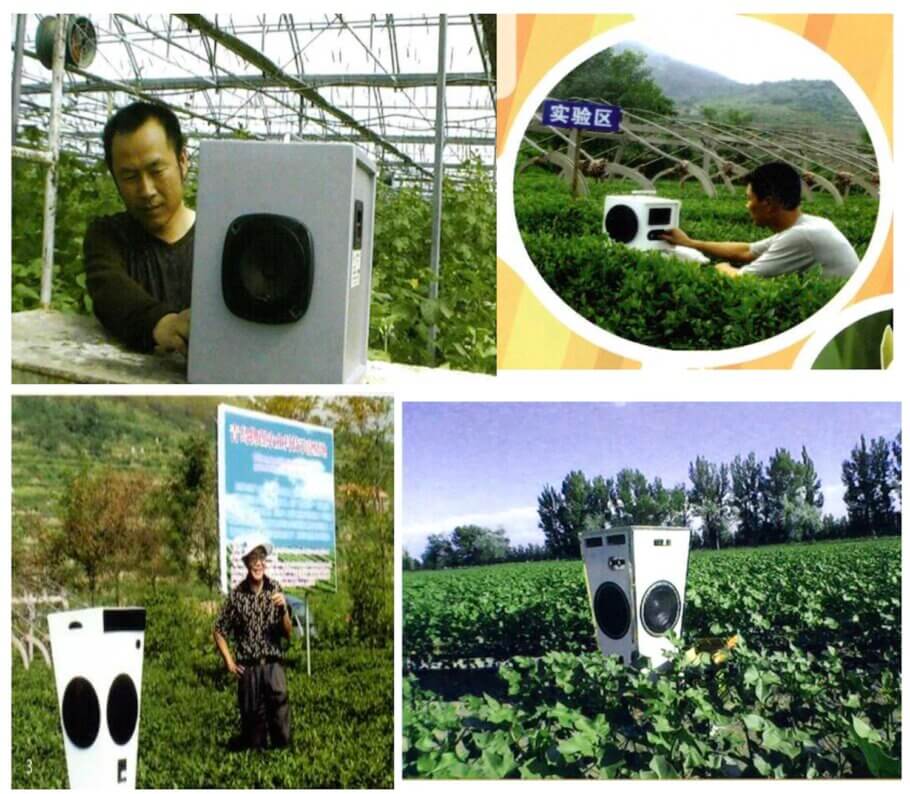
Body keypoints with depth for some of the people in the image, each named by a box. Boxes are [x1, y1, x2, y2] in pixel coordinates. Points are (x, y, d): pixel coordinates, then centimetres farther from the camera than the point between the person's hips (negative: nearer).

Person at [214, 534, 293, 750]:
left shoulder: (275, 589, 2)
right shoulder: (237, 594, -1)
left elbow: (288, 634, 4)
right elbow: (219, 631, 10)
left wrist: (284, 609, -13)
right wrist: (229, 662, 3)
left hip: (273, 664, 0)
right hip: (248, 668, 0)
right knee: (251, 716, 5)